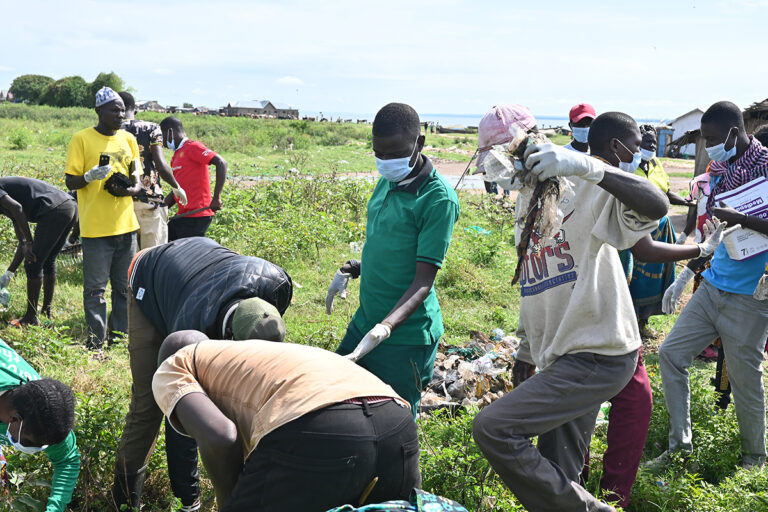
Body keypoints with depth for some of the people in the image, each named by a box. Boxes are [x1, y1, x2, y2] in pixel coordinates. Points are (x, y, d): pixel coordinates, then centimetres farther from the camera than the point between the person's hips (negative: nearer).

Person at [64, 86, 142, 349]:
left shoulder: (128, 139, 11)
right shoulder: (82, 139, -4)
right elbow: (70, 181, -4)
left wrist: (133, 188, -8)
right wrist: (89, 176, -25)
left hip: (125, 224, 5)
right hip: (95, 227, -5)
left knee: (124, 286, 11)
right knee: (95, 288, -1)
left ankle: (119, 337, 22)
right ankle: (96, 343, 7)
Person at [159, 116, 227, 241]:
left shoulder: (192, 147, -10)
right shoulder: (177, 155, 19)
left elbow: (221, 163, -22)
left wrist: (216, 198, -26)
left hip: (197, 216, -9)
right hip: (183, 215, 10)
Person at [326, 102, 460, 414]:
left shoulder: (438, 198, -18)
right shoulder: (387, 182, 7)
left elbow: (423, 282, -21)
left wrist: (384, 328, -34)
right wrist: (351, 271, 9)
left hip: (405, 335, -8)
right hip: (364, 322, 8)